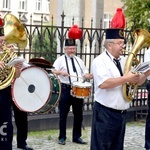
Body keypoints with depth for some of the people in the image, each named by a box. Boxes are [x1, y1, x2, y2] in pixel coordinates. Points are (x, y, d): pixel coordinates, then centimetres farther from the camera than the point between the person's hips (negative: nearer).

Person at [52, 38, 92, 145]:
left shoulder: (79, 60, 16)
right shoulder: (60, 60, -1)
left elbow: (84, 73, 18)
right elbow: (53, 71, -12)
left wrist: (89, 76, -4)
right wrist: (60, 72, -31)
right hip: (66, 89, -5)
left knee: (78, 114, 9)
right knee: (63, 115, 2)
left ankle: (77, 137, 19)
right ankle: (62, 137, 11)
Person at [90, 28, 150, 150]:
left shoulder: (124, 61, 12)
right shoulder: (100, 61, -10)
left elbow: (136, 82, 16)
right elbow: (103, 84, -25)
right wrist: (126, 78, -21)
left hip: (122, 113, 7)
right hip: (105, 113, -7)